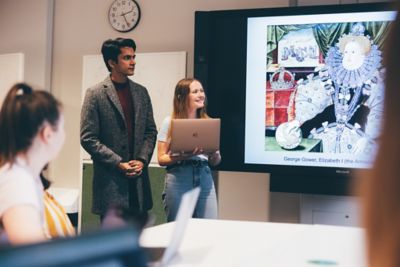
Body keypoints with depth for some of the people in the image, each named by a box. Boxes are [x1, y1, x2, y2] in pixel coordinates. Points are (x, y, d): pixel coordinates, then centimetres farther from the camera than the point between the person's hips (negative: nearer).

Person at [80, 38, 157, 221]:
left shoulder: (141, 92, 12)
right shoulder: (95, 94, -5)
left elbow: (151, 131, 14)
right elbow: (88, 138, -8)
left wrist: (142, 160, -3)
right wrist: (118, 163, -14)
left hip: (138, 177, 5)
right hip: (110, 179, -5)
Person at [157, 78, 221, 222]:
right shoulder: (170, 122, 2)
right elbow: (161, 158, -2)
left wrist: (214, 154, -7)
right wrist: (185, 156, -17)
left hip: (205, 178, 3)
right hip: (178, 179, -3)